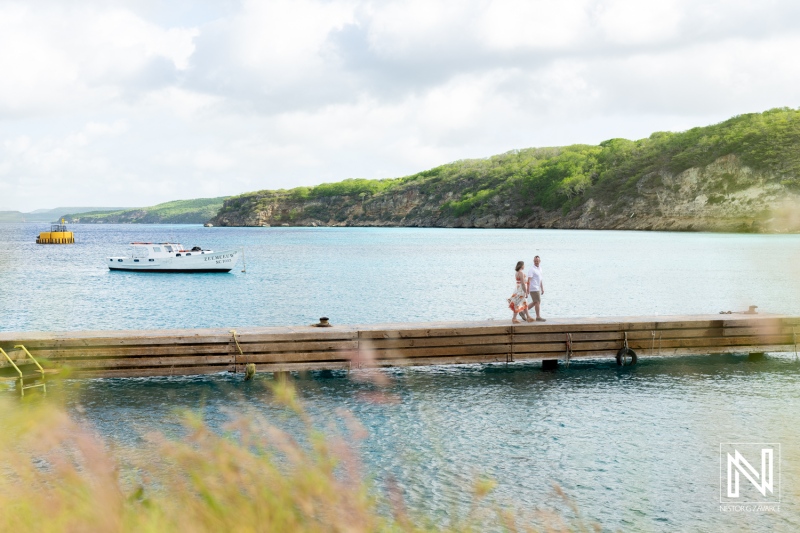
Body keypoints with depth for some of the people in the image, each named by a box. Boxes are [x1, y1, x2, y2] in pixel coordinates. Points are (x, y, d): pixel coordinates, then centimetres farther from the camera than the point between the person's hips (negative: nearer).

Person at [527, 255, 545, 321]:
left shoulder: (540, 268, 14)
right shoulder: (531, 269, -13)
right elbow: (529, 280, -19)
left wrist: (542, 289, 20)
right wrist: (528, 290, -24)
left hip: (538, 289, 9)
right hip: (533, 289, -9)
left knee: (535, 302, 13)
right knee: (538, 302, -5)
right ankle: (538, 317, 2)